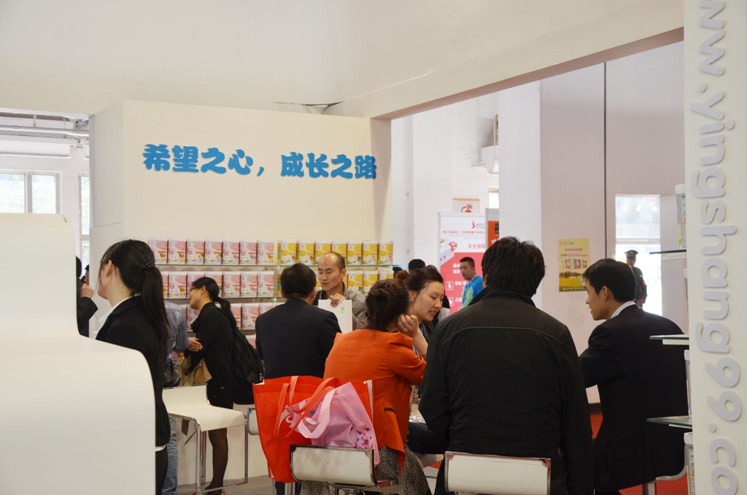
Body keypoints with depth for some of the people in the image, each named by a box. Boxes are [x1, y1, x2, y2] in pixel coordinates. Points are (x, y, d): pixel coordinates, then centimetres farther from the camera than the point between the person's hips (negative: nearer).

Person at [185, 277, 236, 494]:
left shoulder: (210, 315, -13)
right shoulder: (212, 314, 16)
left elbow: (198, 351, -16)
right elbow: (202, 348, 9)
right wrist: (188, 346, -9)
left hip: (219, 382, -9)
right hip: (217, 381, 9)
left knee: (217, 435, -3)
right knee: (216, 434, 10)